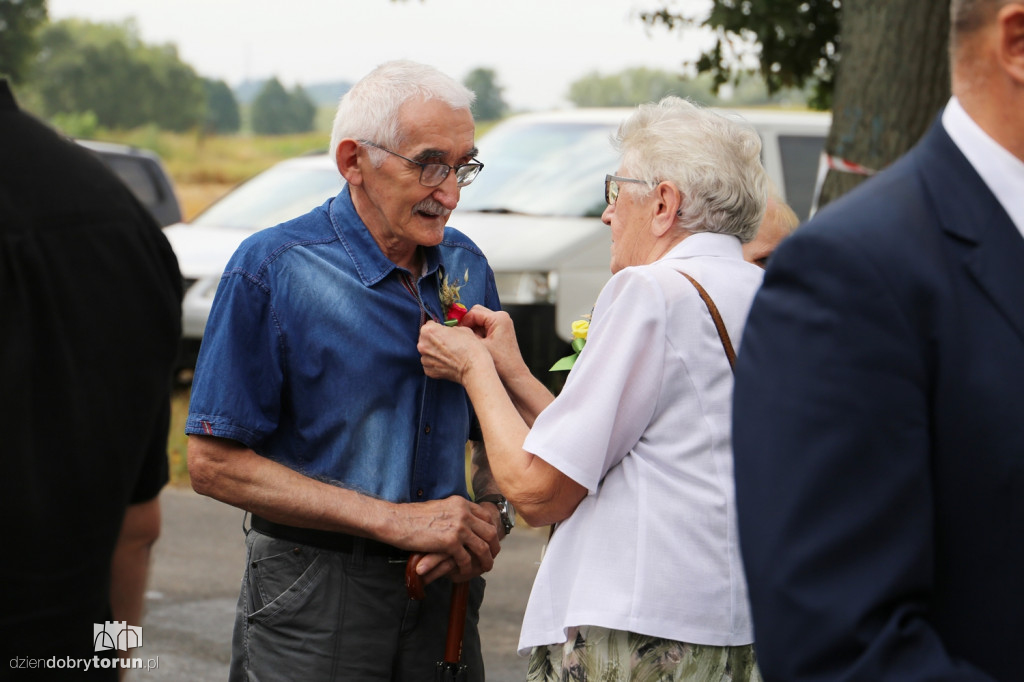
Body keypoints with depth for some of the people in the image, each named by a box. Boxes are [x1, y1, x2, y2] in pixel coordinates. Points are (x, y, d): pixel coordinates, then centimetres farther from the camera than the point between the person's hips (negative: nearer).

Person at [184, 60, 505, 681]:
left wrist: (486, 518, -9)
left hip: (441, 586, 5)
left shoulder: (465, 266, 4)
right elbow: (215, 463, -14)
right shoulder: (271, 269, -11)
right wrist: (394, 520, -18)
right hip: (315, 601, -4)